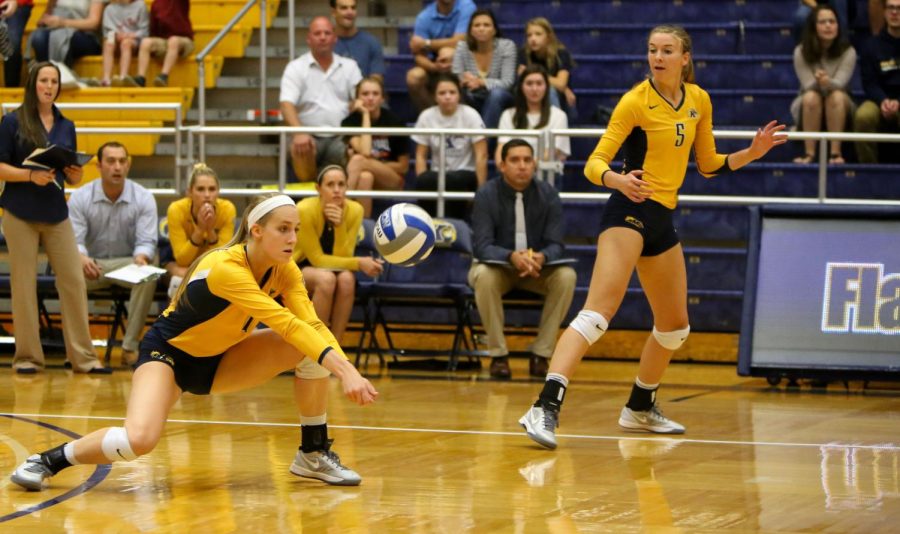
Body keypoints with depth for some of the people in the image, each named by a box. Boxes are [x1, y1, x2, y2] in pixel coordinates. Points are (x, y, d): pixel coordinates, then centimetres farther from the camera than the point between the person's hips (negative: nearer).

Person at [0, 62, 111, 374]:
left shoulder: (66, 126, 12)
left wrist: (76, 173, -7)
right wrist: (31, 175, -20)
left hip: (56, 214, 4)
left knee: (74, 281, -2)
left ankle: (83, 356, 2)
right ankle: (27, 357, 7)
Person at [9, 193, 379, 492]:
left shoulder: (286, 272, -11)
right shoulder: (225, 267, -33)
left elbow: (312, 324, -23)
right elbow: (285, 322, -41)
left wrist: (347, 367, -41)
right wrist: (342, 369, -47)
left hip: (218, 361, 7)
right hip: (168, 352, -7)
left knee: (310, 348, -15)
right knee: (139, 439, -33)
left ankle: (314, 455, 0)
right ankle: (49, 460, -7)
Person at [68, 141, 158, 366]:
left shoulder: (143, 198, -4)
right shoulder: (80, 198, -5)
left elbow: (147, 241, -9)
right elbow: (74, 240, -12)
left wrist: (141, 259, -35)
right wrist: (82, 259, -37)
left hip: (128, 263, 0)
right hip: (92, 264, 0)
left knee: (148, 277, -34)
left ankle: (130, 346, -26)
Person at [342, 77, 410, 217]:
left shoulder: (393, 121, -2)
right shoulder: (351, 121, -3)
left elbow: (403, 166, 0)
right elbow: (365, 152, -21)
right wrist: (365, 115, -15)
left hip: (392, 180, -1)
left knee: (358, 160, -30)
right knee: (365, 177, -36)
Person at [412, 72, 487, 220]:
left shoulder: (470, 115, -5)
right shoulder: (426, 117, 2)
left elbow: (481, 156, -8)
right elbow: (421, 156, 3)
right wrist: (422, 184, -13)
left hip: (466, 175, -2)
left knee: (454, 181, -37)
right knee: (424, 181, -33)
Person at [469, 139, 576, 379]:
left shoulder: (547, 195, -6)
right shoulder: (486, 195, -12)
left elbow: (555, 244, -11)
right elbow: (482, 245, -21)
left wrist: (541, 257, -37)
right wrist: (512, 257, -42)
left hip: (538, 268, 2)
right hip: (497, 265, -2)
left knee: (566, 276, -28)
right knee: (484, 276, -36)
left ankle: (541, 353, -18)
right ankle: (498, 354, -23)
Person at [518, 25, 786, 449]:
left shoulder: (699, 101, 9)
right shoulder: (635, 101, -10)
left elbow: (708, 165, 19)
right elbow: (594, 163, -14)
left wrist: (752, 153, 5)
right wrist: (619, 180, -35)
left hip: (662, 220, 8)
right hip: (629, 211, -8)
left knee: (674, 326, 18)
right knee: (599, 312, -24)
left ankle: (640, 408, 37)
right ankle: (546, 407, -35)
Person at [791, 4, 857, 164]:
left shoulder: (848, 52, -11)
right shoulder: (801, 52, -9)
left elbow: (840, 83, -23)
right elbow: (808, 85, -17)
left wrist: (828, 82, -47)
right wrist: (818, 82, -42)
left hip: (839, 110, 0)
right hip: (808, 109, 0)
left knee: (836, 96, -34)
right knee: (811, 97, -34)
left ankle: (835, 152, -37)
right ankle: (809, 153, -35)